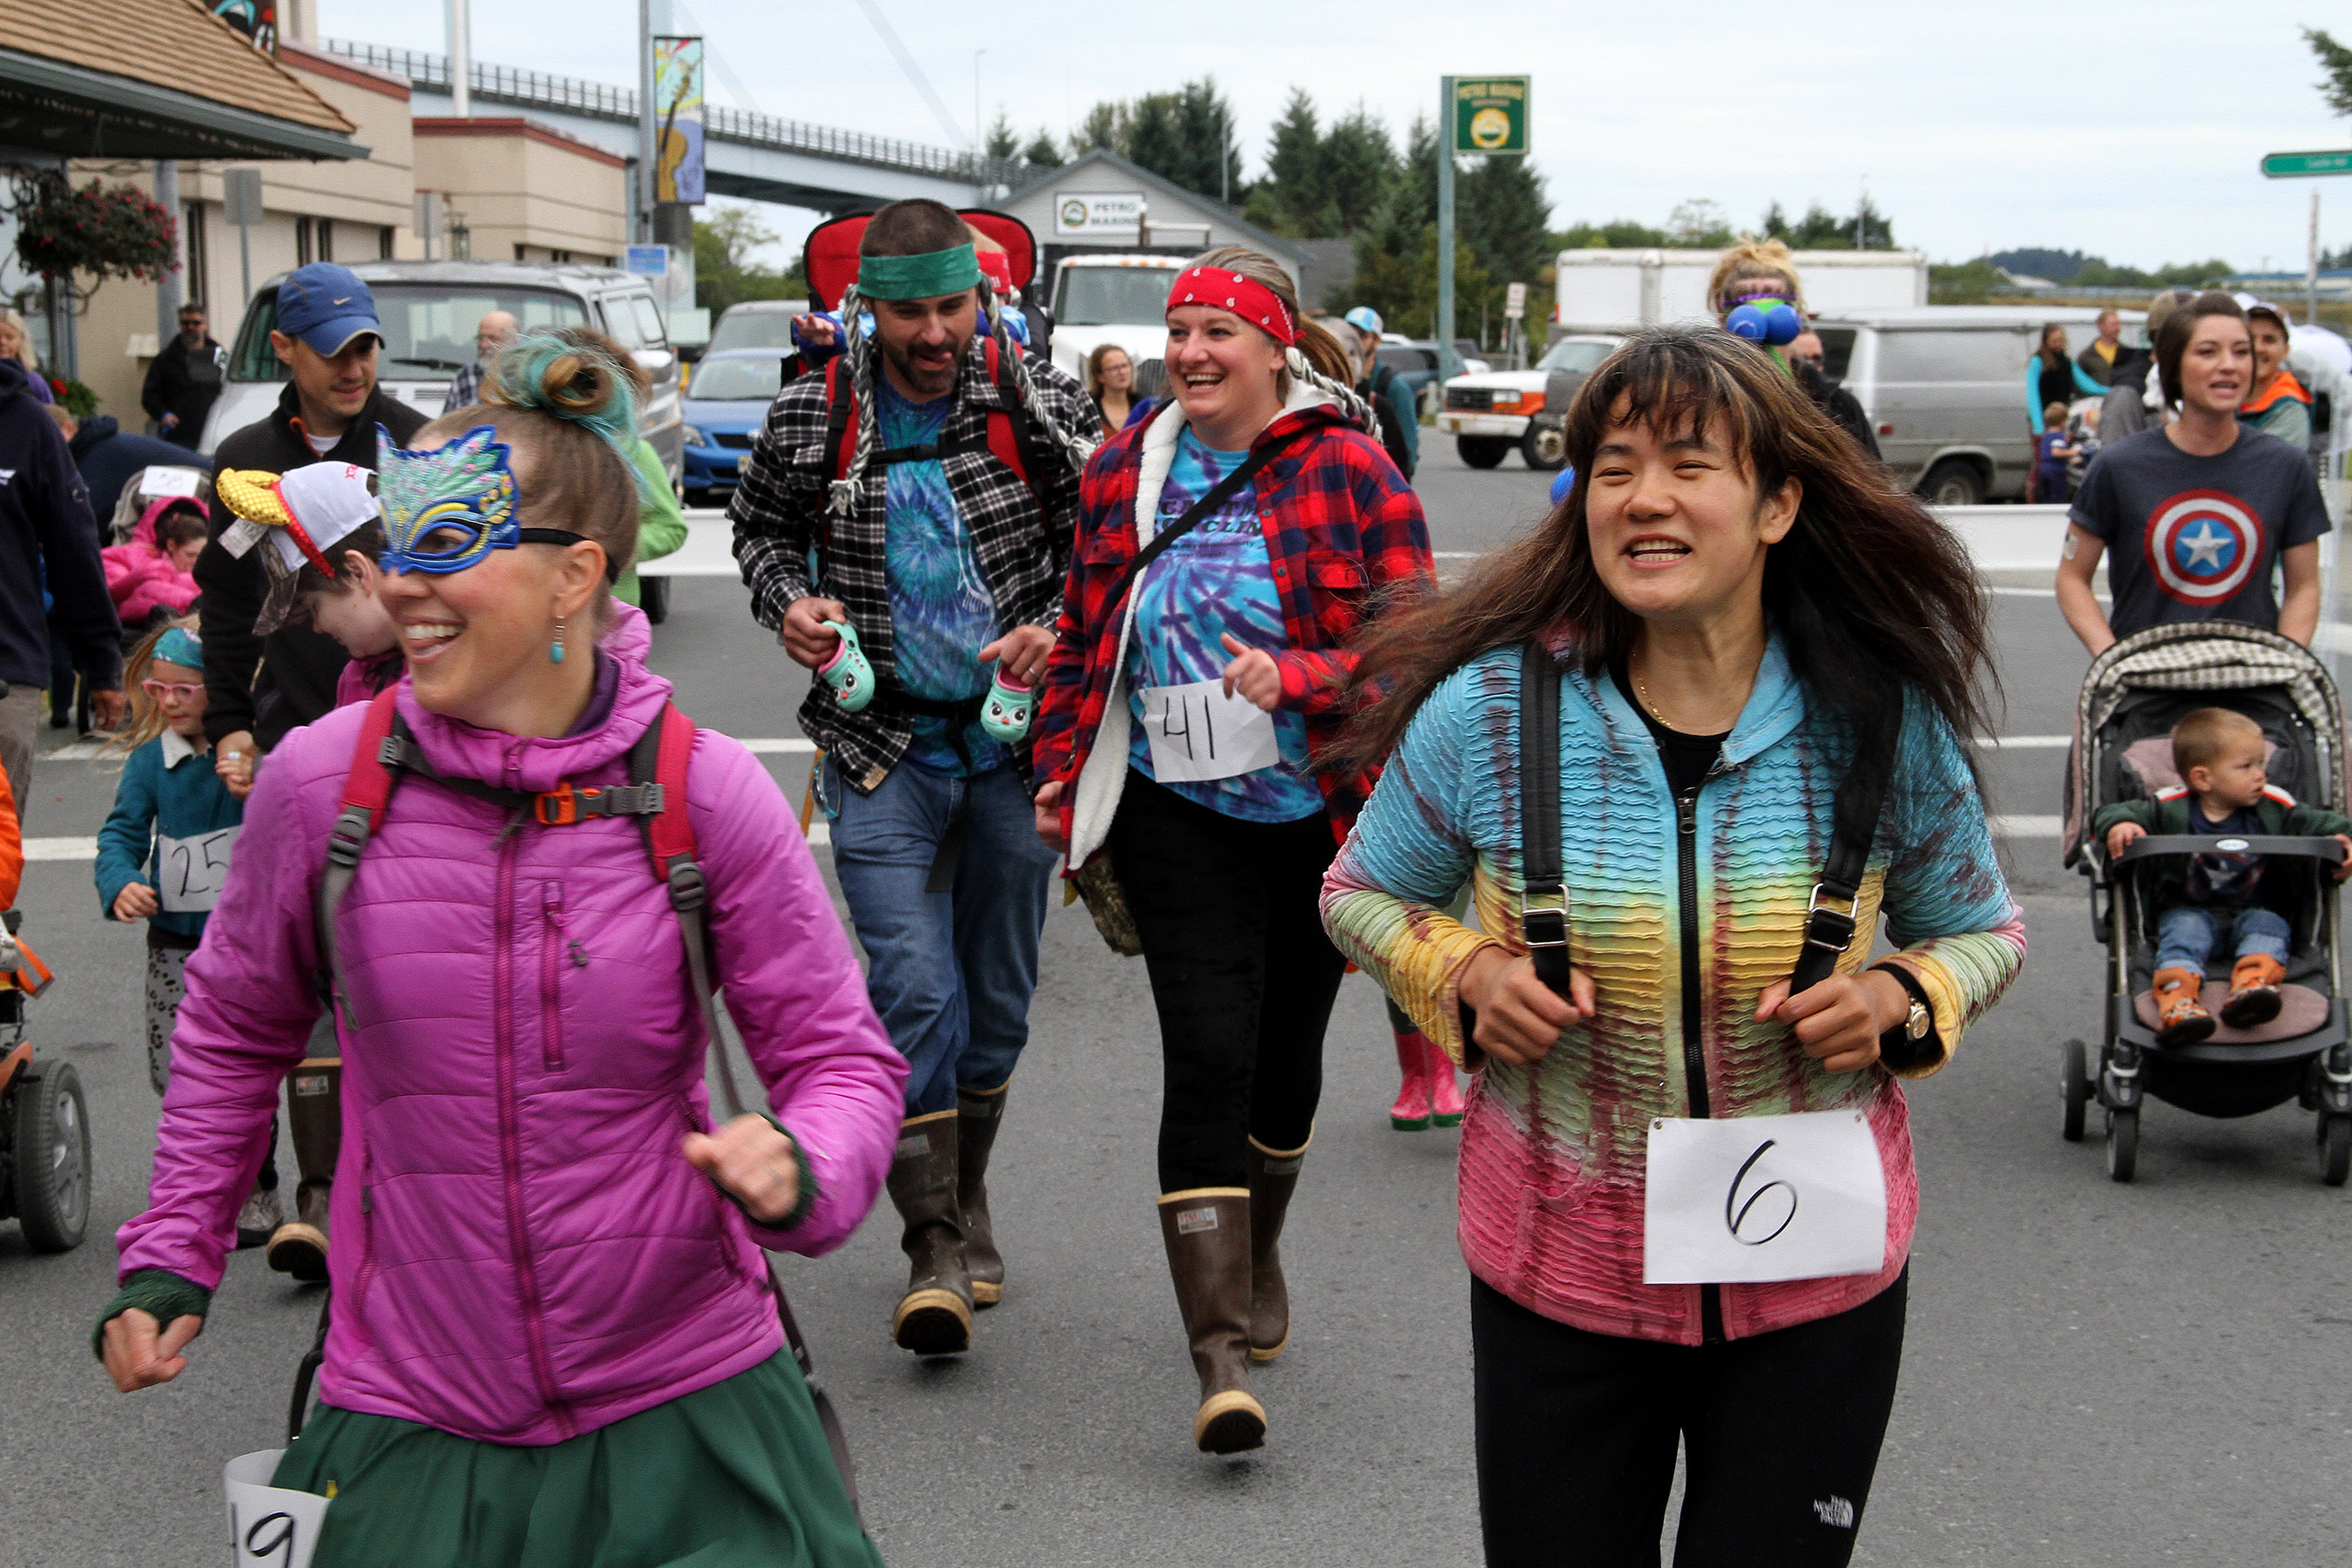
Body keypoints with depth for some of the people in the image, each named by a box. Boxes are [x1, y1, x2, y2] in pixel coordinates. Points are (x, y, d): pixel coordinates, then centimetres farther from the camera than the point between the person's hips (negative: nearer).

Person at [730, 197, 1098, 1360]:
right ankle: (934, 1247, -4)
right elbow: (760, 526, 14)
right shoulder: (811, 419, -3)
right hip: (881, 744, -1)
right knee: (914, 990, -11)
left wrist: (1057, 629, -11)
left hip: (1011, 734, 1)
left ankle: (964, 1203, 31)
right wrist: (788, 602, -6)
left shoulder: (1043, 406, -4)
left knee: (998, 994, 12)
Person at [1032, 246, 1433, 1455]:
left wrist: (1296, 677, -25)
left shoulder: (1349, 470, -7)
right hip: (1176, 812, 1)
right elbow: (1083, 634, 15)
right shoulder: (1125, 472, 4)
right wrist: (1060, 769, 8)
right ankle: (1221, 1351, -12)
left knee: (1288, 1049, 15)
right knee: (1207, 1057, -11)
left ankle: (1258, 1255, 43)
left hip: (1318, 811, 0)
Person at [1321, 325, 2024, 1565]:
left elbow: (1983, 932, 8)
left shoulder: (1885, 723, -8)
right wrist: (1466, 972, -13)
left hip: (1816, 1285, 0)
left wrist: (1896, 996, -13)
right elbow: (1362, 891, 7)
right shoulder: (1488, 709, -10)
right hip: (1557, 1275, 0)